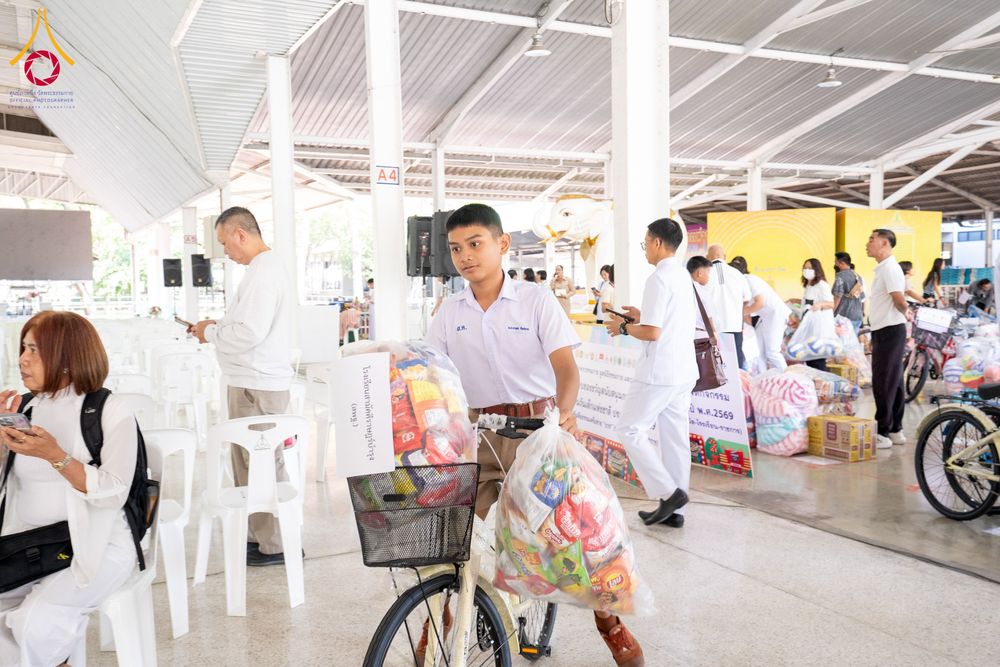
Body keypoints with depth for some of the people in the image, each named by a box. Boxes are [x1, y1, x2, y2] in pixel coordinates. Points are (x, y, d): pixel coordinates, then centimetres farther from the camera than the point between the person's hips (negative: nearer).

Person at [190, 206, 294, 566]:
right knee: (248, 462, 17)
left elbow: (250, 332, -23)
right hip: (254, 381, 11)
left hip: (257, 386, -11)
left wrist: (211, 332, -7)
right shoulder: (267, 266, 16)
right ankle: (257, 534, 28)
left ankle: (276, 545, 8)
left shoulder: (263, 271, -17)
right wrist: (218, 325, 12)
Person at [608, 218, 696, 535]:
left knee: (630, 429, 3)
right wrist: (643, 315, 19)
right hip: (684, 371, 9)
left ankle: (667, 492, -1)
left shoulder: (659, 279, -15)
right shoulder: (684, 276, 13)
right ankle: (674, 509, 16)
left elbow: (652, 332, -20)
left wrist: (623, 327, -4)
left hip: (659, 372, -9)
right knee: (675, 437, 10)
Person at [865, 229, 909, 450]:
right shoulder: (882, 268, 16)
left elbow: (899, 301, -23)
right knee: (893, 383, 13)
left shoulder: (889, 268, -15)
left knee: (883, 384, -6)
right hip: (885, 331, 10)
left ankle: (883, 433, -1)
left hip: (889, 331, -10)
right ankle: (895, 430, 20)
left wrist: (905, 314, -1)